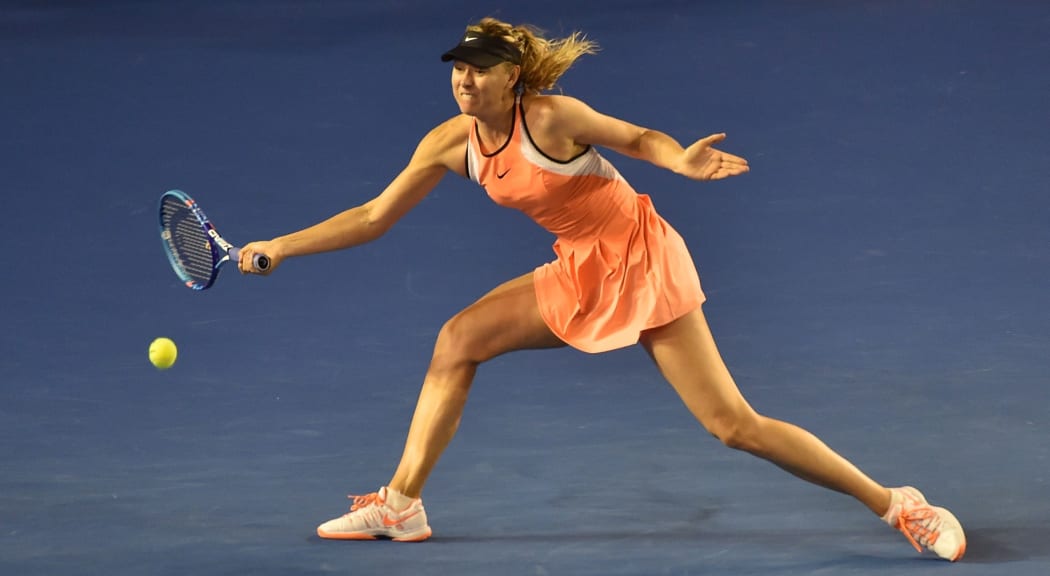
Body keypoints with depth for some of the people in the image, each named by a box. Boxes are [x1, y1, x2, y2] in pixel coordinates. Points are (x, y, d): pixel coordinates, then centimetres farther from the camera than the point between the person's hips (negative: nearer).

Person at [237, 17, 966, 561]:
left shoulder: (551, 116, -21)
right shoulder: (450, 143, -4)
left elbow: (638, 137, -8)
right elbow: (375, 216, 4)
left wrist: (684, 161, -29)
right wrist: (283, 246, 0)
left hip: (643, 263, -7)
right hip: (580, 273, 7)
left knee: (733, 423, -12)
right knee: (457, 341, 1)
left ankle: (894, 503, -4)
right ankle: (401, 504, 10)